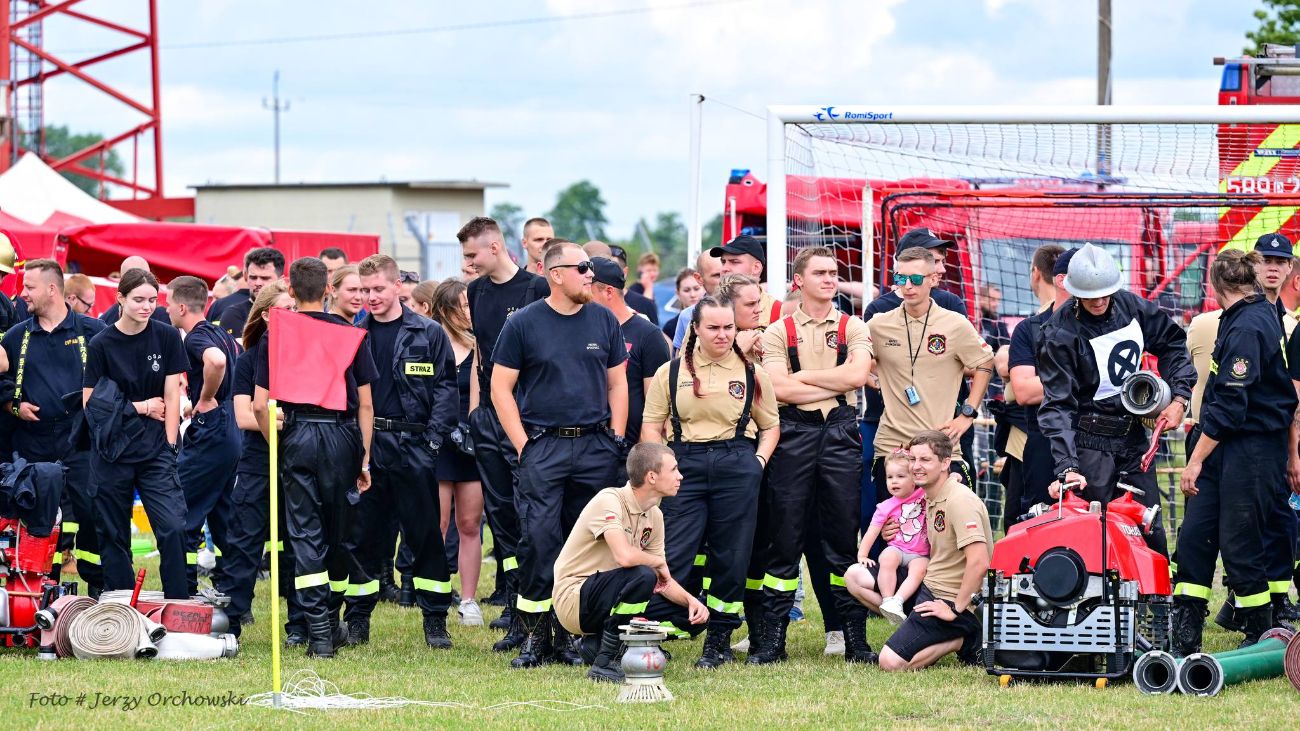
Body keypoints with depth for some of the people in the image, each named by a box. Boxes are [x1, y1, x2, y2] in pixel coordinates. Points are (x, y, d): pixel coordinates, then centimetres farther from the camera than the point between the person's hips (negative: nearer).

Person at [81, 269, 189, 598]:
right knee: (113, 535, 5)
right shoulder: (101, 344, -2)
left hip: (155, 448, 0)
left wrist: (169, 446, -4)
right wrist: (140, 407, -5)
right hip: (112, 451, 0)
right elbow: (90, 402, -2)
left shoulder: (167, 337, 1)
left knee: (173, 527, -13)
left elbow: (172, 397, 2)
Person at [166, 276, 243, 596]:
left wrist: (206, 399, -21)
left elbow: (216, 360, -36)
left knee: (183, 519, -5)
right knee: (222, 518, 15)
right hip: (231, 434, 10)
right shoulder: (221, 334, 14)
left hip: (208, 434, -10)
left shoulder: (196, 338, -14)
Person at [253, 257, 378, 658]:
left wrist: (276, 446, 11)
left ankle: (318, 629, -8)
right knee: (339, 531, 14)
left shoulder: (276, 337, 0)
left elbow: (260, 405, -3)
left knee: (305, 533, 1)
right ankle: (332, 621, 22)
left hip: (296, 435, -1)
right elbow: (366, 404, 2)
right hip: (341, 434, 1)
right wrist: (365, 459, 7)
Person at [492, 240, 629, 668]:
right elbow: (501, 388, 1)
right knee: (538, 539, -9)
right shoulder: (523, 324, -1)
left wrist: (616, 440, 5)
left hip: (595, 449, 3)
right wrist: (523, 445, -7)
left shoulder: (604, 321, 9)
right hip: (543, 448, -3)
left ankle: (573, 633, 11)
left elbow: (617, 383, 15)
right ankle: (536, 634, -3)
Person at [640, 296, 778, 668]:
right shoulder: (671, 372, 7)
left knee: (731, 555, 3)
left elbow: (770, 425, 17)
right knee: (675, 554, -7)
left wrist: (759, 460, 1)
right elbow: (651, 426, 7)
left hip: (736, 467, 1)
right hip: (685, 467, -1)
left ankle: (719, 640, 14)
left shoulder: (752, 375, 9)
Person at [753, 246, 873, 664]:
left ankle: (855, 637, 4)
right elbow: (780, 389, -6)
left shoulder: (853, 329, 9)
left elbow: (857, 374, -9)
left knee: (843, 535, 1)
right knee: (785, 536, 0)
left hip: (840, 432, 0)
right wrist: (836, 383, -5)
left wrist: (803, 377, -5)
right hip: (794, 433, 0)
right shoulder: (779, 333, 7)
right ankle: (772, 637, 3)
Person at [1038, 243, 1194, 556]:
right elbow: (1058, 404, -18)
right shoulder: (1060, 333, -15)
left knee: (1151, 531, 8)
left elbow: (1173, 343, 17)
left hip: (1133, 435, 5)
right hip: (1090, 441, -5)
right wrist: (1067, 467, -28)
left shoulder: (1131, 306, 1)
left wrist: (1179, 398, 4)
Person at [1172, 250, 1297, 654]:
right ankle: (1184, 640, 3)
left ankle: (1262, 639, 12)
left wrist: (1196, 460, -18)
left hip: (1250, 449, -9)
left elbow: (1229, 406, -21)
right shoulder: (1262, 314, 14)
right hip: (1227, 446, 9)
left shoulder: (1247, 328, -18)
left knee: (1239, 545, -2)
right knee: (1194, 536, 3)